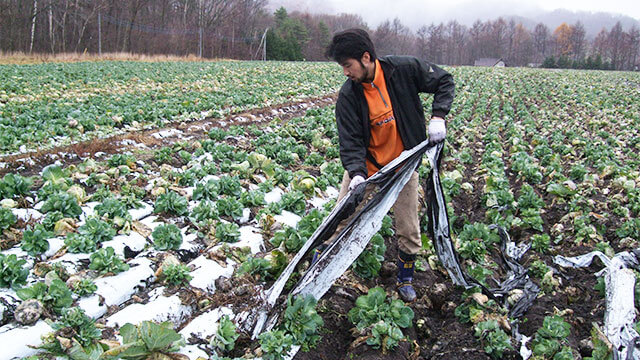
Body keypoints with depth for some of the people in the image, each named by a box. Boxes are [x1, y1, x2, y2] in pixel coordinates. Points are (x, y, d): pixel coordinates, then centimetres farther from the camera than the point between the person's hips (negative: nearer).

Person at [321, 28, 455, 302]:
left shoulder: (405, 69, -16)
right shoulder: (348, 95, -14)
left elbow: (444, 81, -2)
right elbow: (350, 140, -16)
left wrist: (438, 116, -16)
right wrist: (356, 172, -33)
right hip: (365, 166, 0)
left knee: (409, 230, 8)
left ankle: (406, 278, 32)